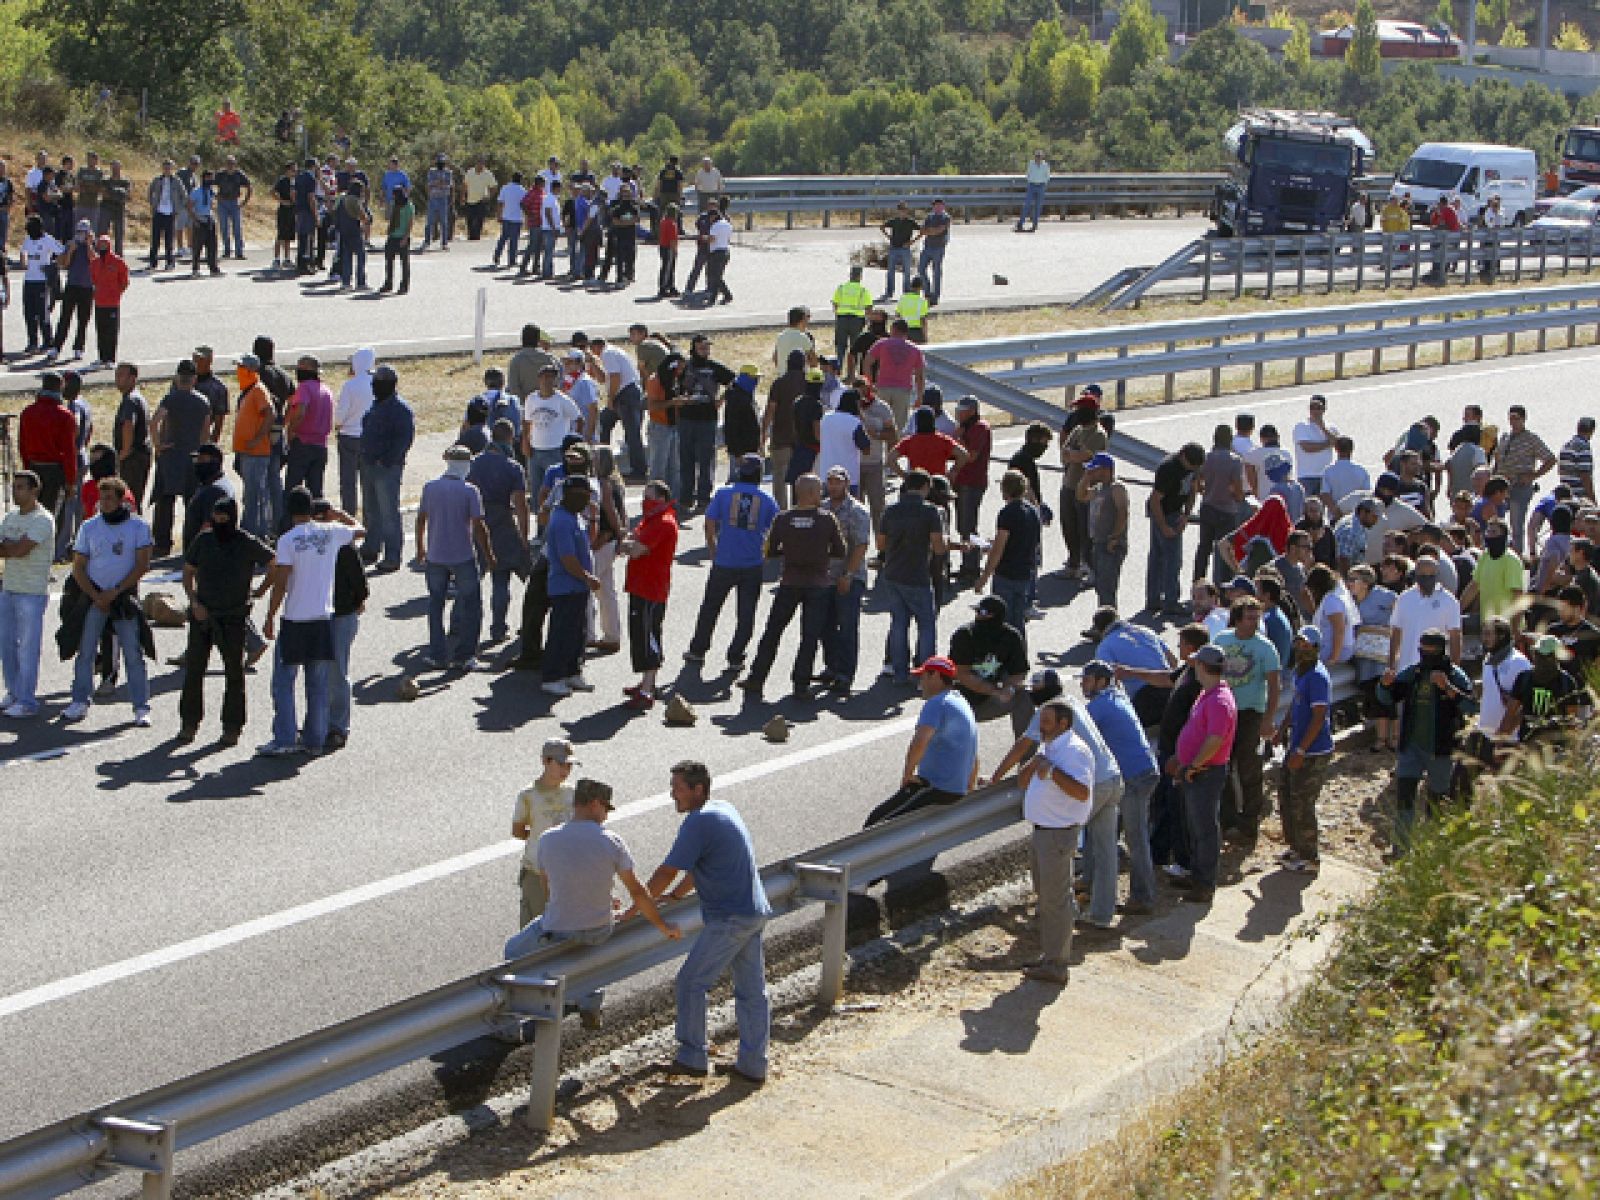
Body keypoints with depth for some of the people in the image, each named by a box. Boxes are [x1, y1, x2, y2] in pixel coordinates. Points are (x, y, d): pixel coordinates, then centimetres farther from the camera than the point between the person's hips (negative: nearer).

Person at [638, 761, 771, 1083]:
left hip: (729, 919, -9)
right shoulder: (724, 809, 13)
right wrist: (673, 895, 26)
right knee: (751, 989, 10)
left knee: (691, 982, 0)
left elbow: (667, 872, -14)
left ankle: (693, 1057, 4)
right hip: (754, 914, 10)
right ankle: (753, 1064, 15)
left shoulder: (698, 822, -16)